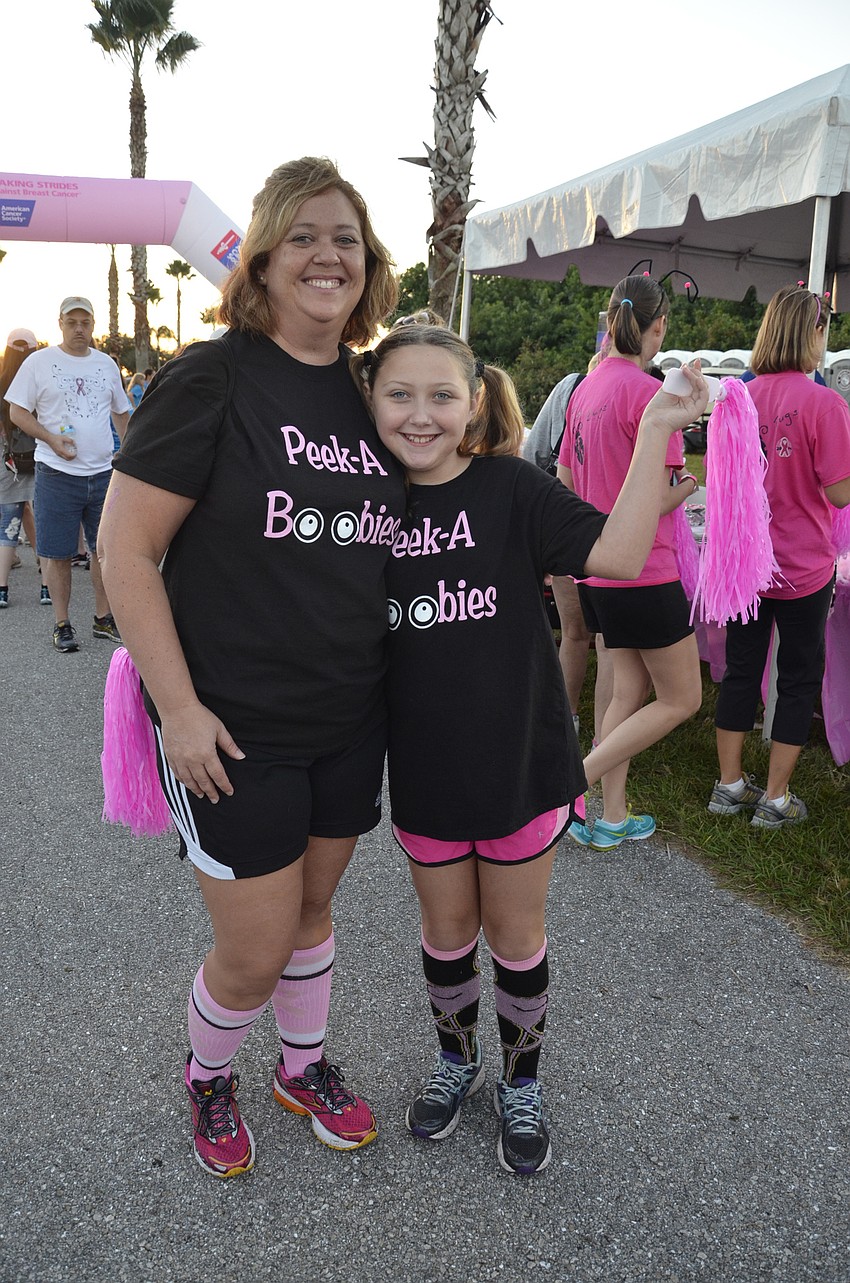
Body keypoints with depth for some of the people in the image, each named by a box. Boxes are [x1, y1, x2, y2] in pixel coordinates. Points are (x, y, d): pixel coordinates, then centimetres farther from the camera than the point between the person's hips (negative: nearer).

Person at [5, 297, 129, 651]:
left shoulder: (107, 364, 12)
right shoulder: (39, 362, 0)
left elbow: (122, 413, 22)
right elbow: (17, 412, 0)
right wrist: (51, 439, -14)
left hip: (103, 473, 4)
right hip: (57, 474, -4)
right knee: (57, 552, 1)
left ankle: (103, 618, 22)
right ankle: (62, 625, 13)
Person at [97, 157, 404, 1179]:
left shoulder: (370, 394, 5)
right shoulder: (210, 379, -12)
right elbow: (124, 548, -14)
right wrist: (179, 707, -17)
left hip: (349, 722, 5)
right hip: (234, 729, -5)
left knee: (312, 907, 22)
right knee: (254, 952, 6)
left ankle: (303, 1068, 47)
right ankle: (206, 1076, 39)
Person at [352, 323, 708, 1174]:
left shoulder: (510, 487, -12)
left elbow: (617, 553, -24)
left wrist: (654, 431, -27)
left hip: (521, 759, -2)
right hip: (424, 766, 2)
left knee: (515, 933, 15)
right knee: (447, 928, 20)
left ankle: (521, 1083, 40)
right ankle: (456, 1059, 47)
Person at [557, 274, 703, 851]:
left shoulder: (587, 388, 8)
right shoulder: (649, 392, -18)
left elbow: (566, 482, 15)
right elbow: (655, 502, -18)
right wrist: (692, 480, 1)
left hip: (598, 571, 9)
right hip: (643, 572, -8)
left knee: (628, 689, 17)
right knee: (682, 699, 5)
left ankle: (613, 818, 22)